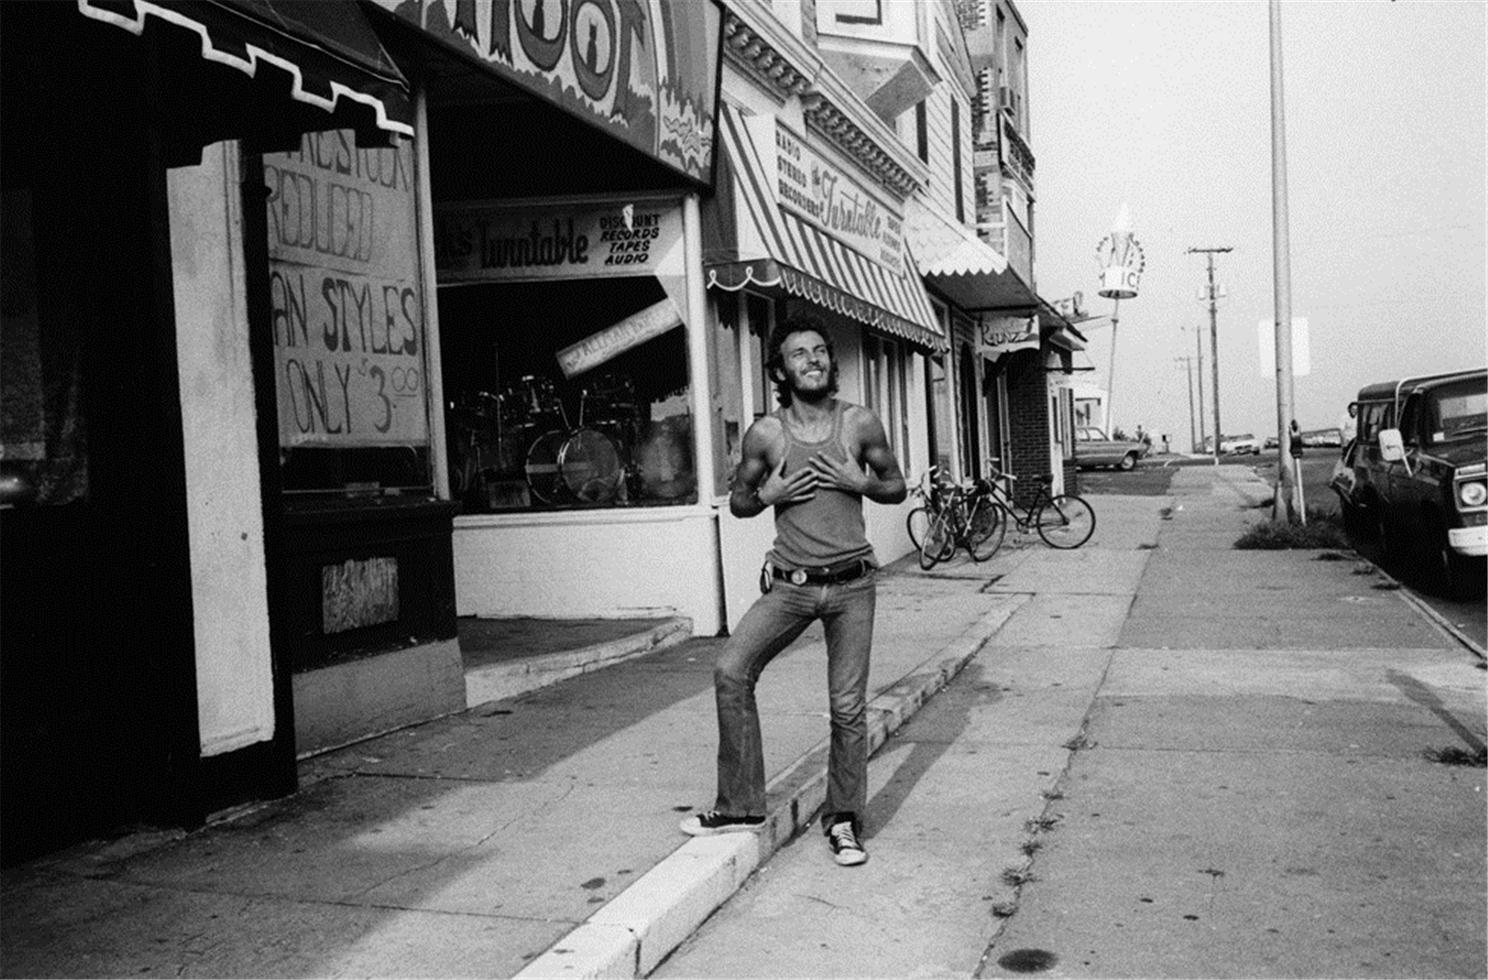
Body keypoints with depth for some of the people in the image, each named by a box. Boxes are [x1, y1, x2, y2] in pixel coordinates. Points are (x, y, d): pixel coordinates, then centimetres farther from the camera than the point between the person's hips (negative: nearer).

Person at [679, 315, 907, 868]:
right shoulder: (765, 434, -2)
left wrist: (862, 482, -9)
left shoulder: (861, 424, -1)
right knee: (731, 673, -10)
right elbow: (737, 500, 11)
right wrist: (768, 494, -10)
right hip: (789, 584, 1)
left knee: (848, 707, 2)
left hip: (851, 583, -1)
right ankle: (741, 806, 6)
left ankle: (843, 820, 21)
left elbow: (897, 487, 11)